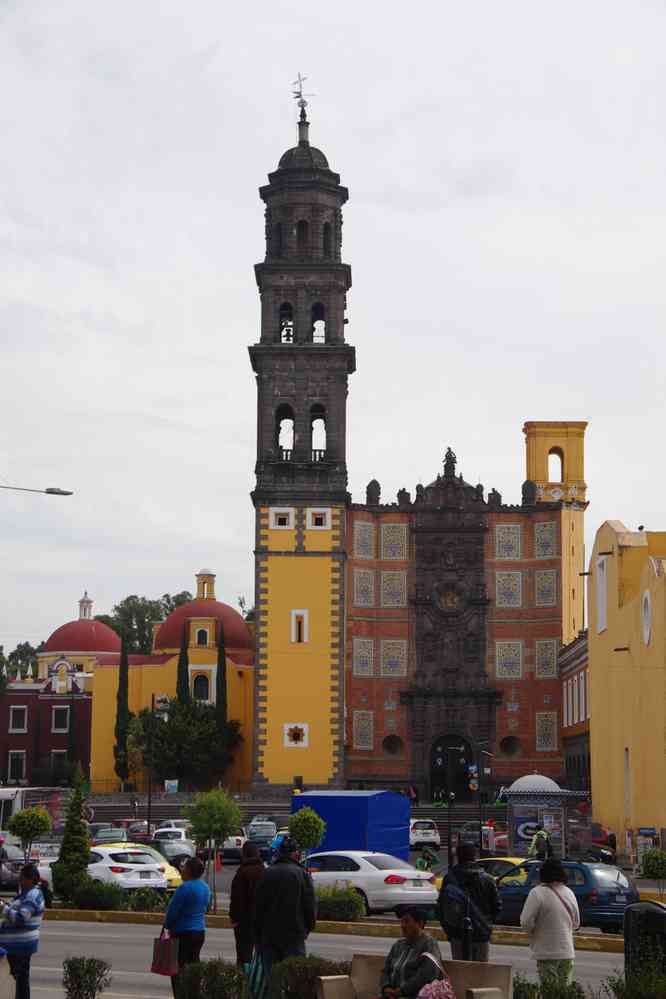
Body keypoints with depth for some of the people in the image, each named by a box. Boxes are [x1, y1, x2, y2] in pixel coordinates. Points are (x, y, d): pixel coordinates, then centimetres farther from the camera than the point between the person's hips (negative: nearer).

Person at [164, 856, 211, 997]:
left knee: (178, 970, -2)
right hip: (200, 932, 8)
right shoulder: (205, 887, 8)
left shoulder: (184, 888, -19)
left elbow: (172, 911, -15)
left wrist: (168, 926, 3)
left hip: (183, 933, -8)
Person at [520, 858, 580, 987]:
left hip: (547, 953, -5)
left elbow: (526, 922, -16)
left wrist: (533, 932, 3)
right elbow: (576, 923, 16)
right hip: (567, 952, 6)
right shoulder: (569, 893, 7)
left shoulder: (537, 893, -14)